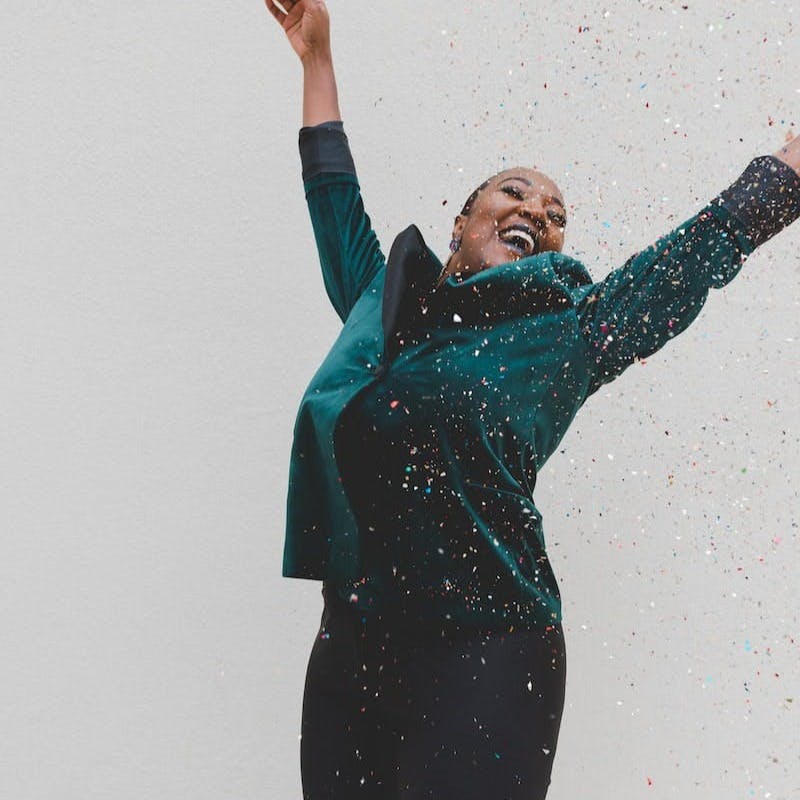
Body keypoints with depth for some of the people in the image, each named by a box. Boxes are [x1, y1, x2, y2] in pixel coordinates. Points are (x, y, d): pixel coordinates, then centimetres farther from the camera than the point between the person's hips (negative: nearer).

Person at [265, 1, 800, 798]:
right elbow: (334, 197, 28)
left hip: (483, 652, -3)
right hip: (350, 644, 3)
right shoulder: (385, 298, 15)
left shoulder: (568, 330, 7)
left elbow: (719, 235, 12)